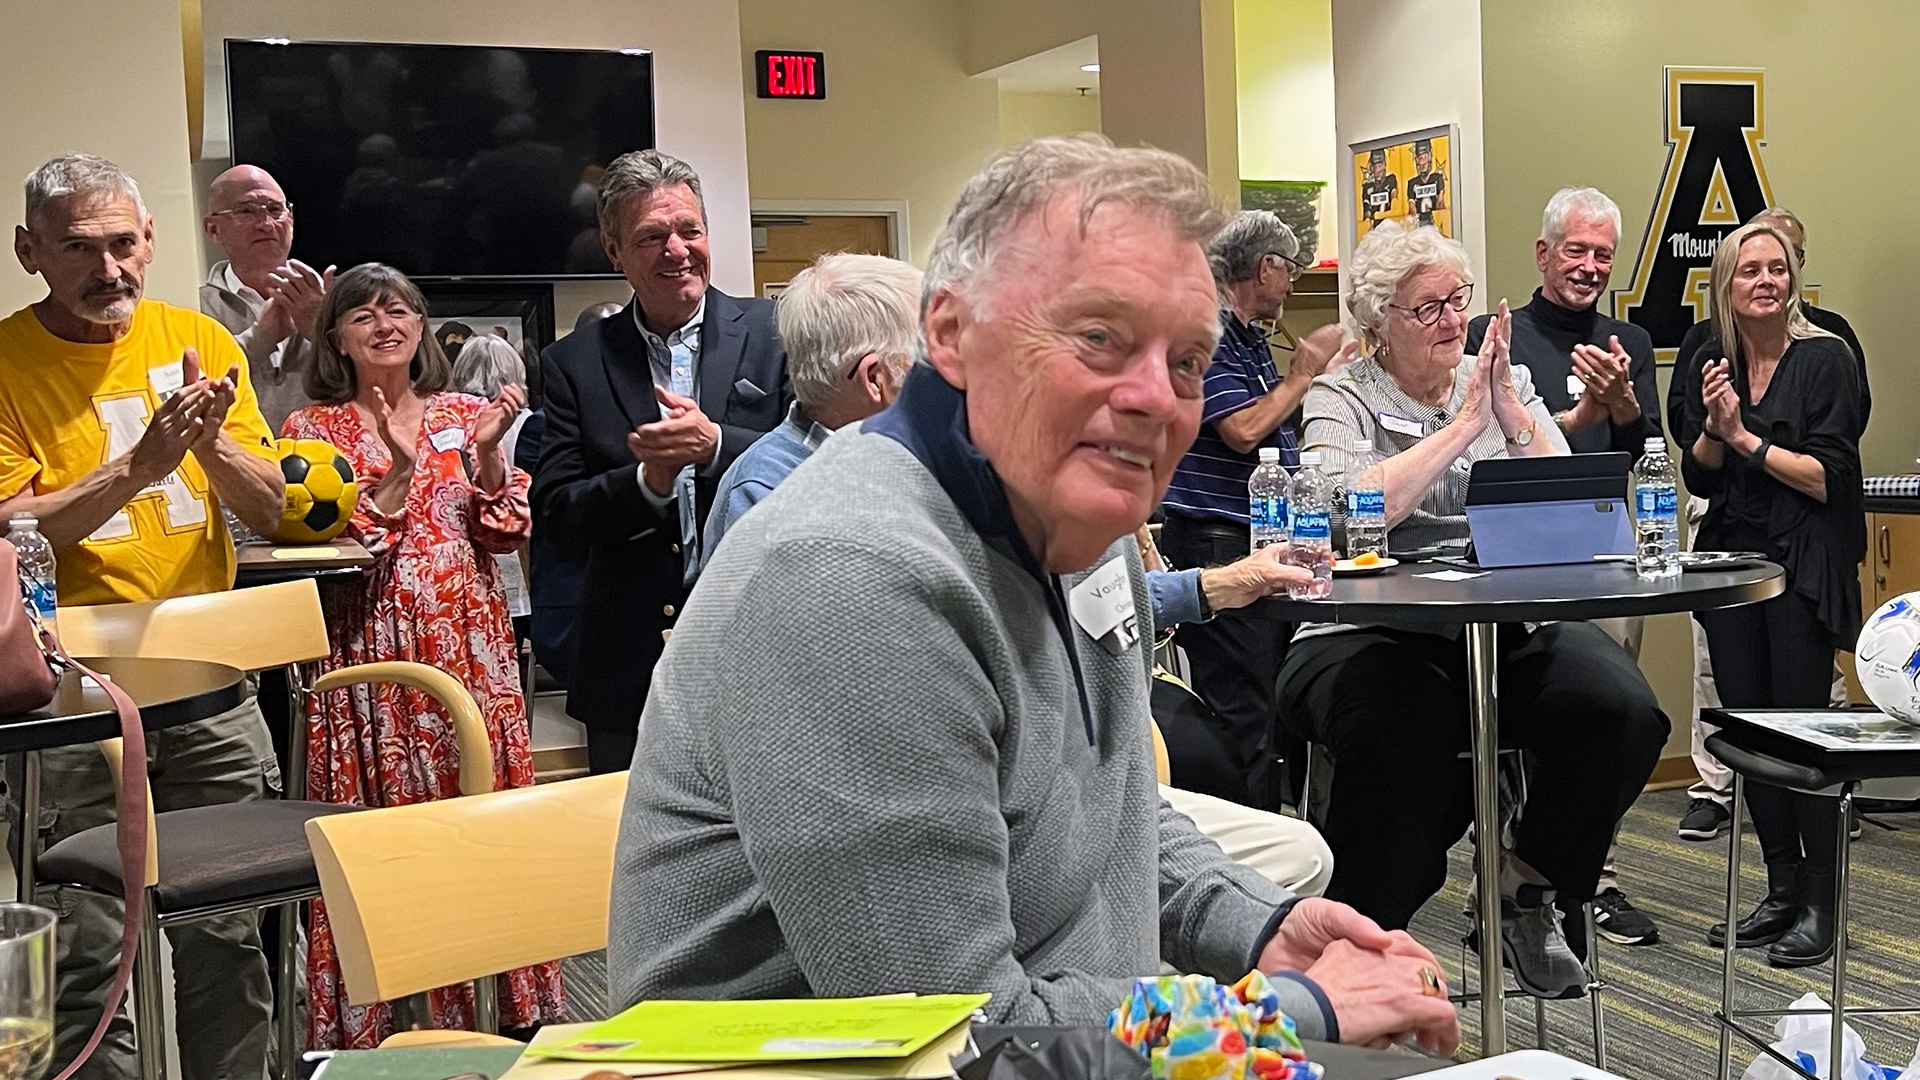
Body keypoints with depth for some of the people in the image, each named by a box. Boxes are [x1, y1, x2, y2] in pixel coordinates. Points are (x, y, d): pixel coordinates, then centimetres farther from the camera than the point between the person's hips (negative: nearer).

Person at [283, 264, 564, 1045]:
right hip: (370, 658, -2)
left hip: (471, 651, 3)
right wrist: (396, 468, -17)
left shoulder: (466, 415, 10)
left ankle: (512, 1005, 17)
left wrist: (487, 454, -11)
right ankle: (370, 1028, 10)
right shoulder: (313, 428, 3)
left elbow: (507, 534, 4)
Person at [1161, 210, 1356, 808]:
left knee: (1274, 706, 13)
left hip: (1266, 541, 10)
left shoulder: (1250, 338, 18)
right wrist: (1302, 374, -9)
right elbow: (1243, 430, -21)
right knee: (1243, 715, -8)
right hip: (1216, 543, -10)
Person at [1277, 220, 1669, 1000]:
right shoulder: (1340, 399, 5)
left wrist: (1514, 418, -8)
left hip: (1509, 628, 4)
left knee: (1624, 712, -24)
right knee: (1405, 734, -37)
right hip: (1375, 634, -4)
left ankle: (1528, 885, 1)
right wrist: (1463, 425, -10)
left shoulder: (1509, 384, 17)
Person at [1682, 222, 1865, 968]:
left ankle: (1821, 902, 5)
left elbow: (1829, 477, -12)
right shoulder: (1711, 364, 9)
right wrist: (1715, 426, -9)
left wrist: (1746, 438, -13)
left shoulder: (1825, 360, -6)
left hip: (1803, 565, -5)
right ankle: (1783, 888, 20)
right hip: (1730, 560, 6)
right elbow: (1697, 478, 8)